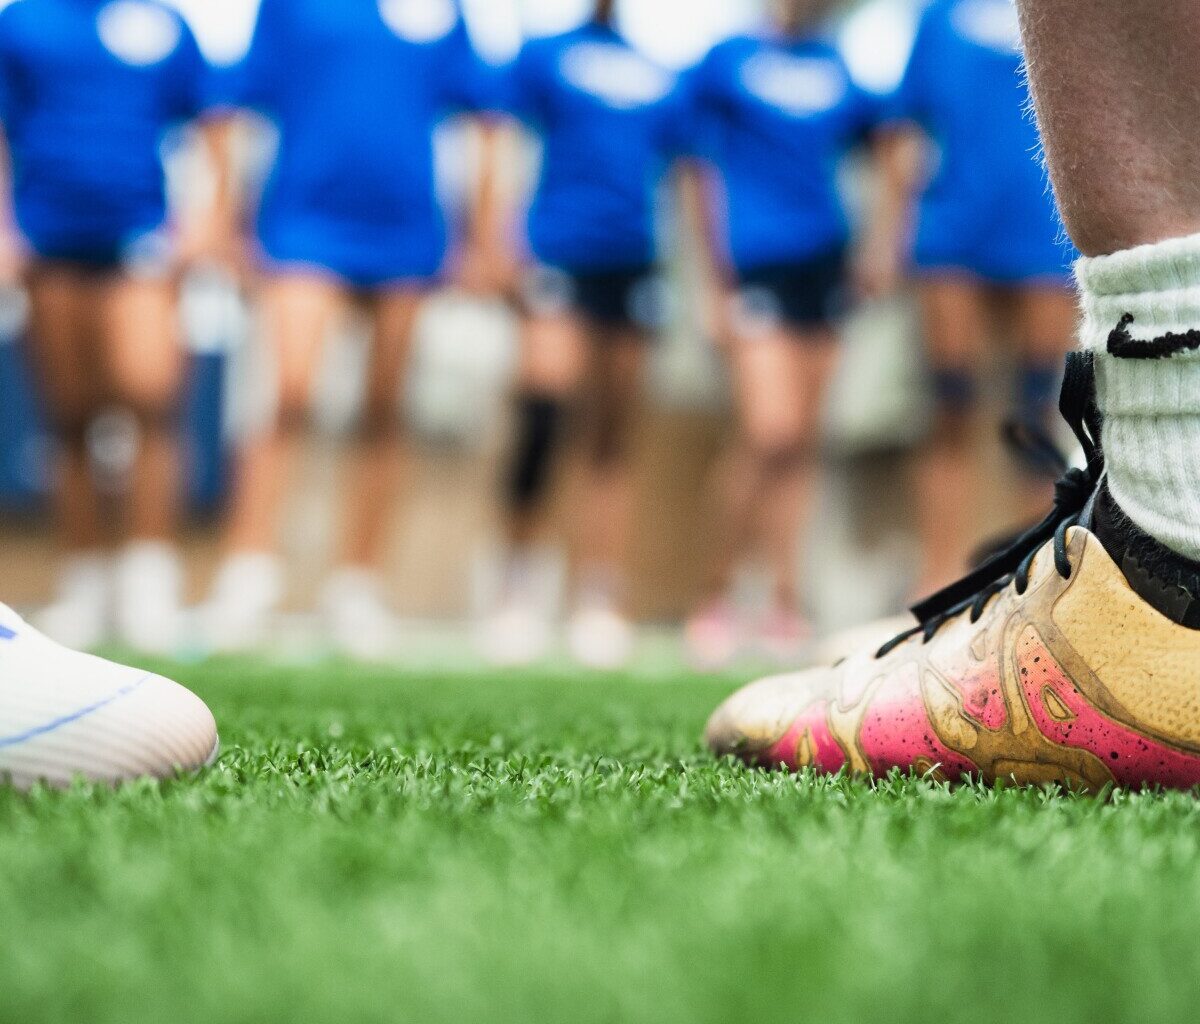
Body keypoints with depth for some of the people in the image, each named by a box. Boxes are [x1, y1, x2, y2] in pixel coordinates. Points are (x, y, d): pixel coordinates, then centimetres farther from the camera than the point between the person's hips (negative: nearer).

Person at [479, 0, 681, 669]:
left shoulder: (664, 79, 16)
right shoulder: (544, 56, 8)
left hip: (634, 262, 4)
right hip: (559, 256, -3)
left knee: (614, 439, 3)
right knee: (544, 406, -19)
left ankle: (600, 602, 7)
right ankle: (519, 581, -6)